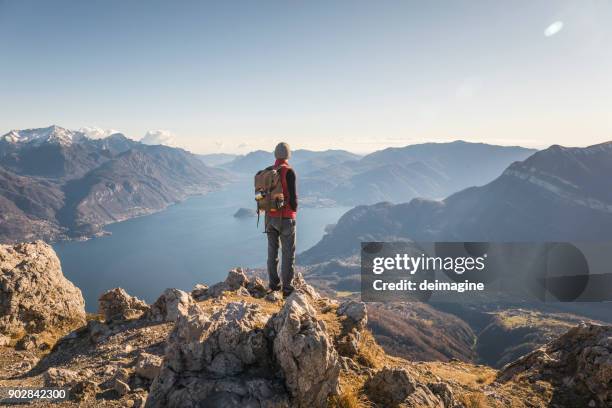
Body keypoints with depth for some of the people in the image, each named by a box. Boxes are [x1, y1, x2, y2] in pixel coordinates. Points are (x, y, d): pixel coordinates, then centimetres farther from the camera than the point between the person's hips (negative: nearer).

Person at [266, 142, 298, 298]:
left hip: (270, 217, 6)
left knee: (272, 251, 13)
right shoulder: (288, 171, -13)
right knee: (288, 253, 1)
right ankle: (287, 288, 2)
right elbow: (292, 195, -17)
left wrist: (269, 211, 15)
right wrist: (294, 209, 1)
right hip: (286, 218, -6)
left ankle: (274, 285, 21)